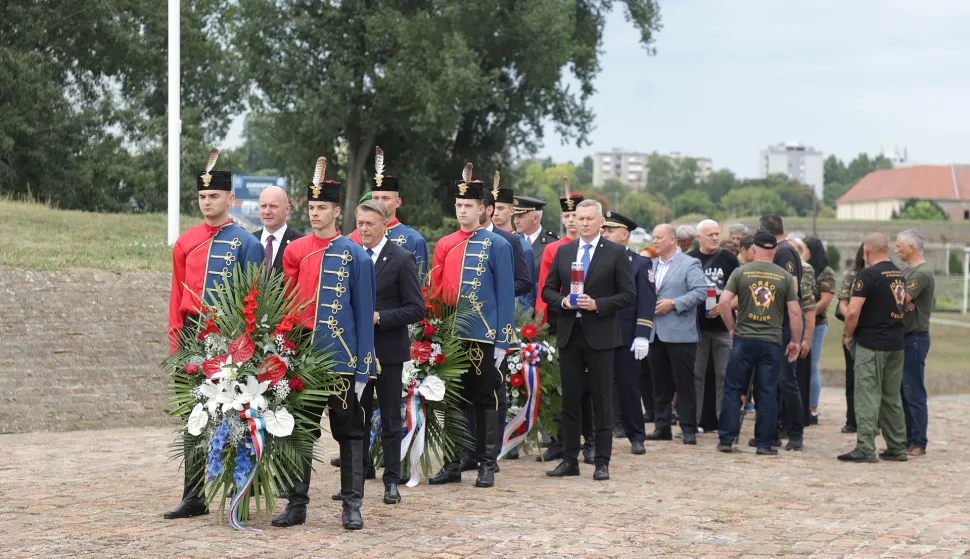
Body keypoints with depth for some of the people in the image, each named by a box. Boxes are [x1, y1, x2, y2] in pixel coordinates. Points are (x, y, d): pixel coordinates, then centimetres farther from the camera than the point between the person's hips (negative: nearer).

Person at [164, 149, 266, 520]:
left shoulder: (246, 243, -1)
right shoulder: (186, 242, 10)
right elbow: (177, 294, 12)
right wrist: (175, 337, 7)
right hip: (193, 333, 4)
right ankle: (194, 497, 9)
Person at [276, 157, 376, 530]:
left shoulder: (356, 255, -1)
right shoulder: (294, 251, 6)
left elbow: (364, 314, -1)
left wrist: (364, 368, -5)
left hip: (341, 358, -3)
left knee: (349, 433, 4)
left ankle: (352, 506, 10)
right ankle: (296, 504, 15)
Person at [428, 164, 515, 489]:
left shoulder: (498, 246, -1)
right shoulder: (444, 245, 9)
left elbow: (506, 295, -4)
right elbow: (435, 292, 12)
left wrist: (504, 340, -9)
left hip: (485, 337, -4)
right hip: (450, 337, 4)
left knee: (486, 399, 3)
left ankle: (487, 465, 10)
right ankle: (453, 464, 16)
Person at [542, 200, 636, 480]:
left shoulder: (616, 253, 0)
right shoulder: (563, 252, 12)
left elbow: (629, 295, -3)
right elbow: (548, 290, 14)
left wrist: (597, 304, -15)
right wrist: (563, 301, -7)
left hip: (600, 335, -4)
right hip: (569, 334, 4)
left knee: (602, 401, 0)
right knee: (570, 401, 7)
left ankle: (602, 462, 5)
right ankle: (570, 460, 13)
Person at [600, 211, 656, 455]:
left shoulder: (640, 264, 3)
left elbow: (647, 303, -3)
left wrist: (642, 336, -12)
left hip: (626, 338, -2)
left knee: (629, 387, 4)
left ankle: (636, 437, 14)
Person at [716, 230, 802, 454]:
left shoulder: (741, 272, -1)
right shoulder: (785, 277, 1)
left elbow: (724, 302, -7)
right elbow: (794, 312, -1)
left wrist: (732, 328, 7)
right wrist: (795, 341, 9)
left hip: (743, 340, 0)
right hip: (772, 343, 0)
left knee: (733, 390, 8)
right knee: (767, 393, 5)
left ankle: (726, 439, 8)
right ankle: (765, 443, 8)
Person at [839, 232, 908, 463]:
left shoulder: (868, 275, -12)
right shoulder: (899, 275, 12)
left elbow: (853, 312, -17)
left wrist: (849, 335, -2)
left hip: (872, 343, -7)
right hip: (896, 343, 7)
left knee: (868, 396, -5)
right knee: (892, 398, 13)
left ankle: (865, 449, -7)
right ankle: (897, 448, 16)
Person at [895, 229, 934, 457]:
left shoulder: (922, 273, -15)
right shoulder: (907, 271, 15)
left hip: (915, 338, -9)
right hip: (902, 336, 9)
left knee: (914, 393, -5)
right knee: (901, 391, 13)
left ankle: (918, 444, -1)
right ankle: (907, 439, 20)